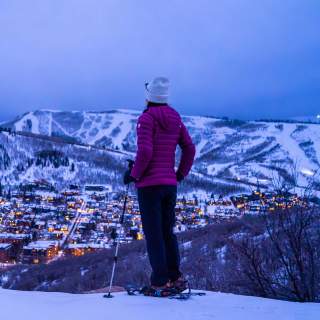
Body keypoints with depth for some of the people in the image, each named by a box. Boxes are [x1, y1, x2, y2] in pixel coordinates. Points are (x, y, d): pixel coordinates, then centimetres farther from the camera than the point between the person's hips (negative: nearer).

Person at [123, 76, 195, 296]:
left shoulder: (147, 118, -11)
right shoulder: (175, 119, 9)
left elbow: (145, 152, -20)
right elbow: (190, 148, 10)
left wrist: (133, 174, -7)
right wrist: (181, 173, 18)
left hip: (149, 184, -6)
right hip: (170, 184, 7)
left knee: (153, 233, -1)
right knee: (168, 232, 15)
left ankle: (161, 282, -1)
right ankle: (176, 278, 16)